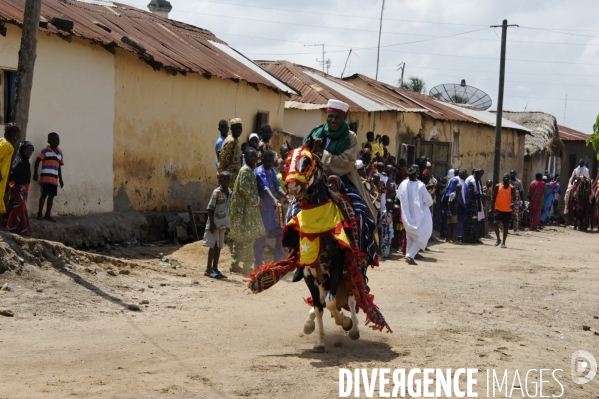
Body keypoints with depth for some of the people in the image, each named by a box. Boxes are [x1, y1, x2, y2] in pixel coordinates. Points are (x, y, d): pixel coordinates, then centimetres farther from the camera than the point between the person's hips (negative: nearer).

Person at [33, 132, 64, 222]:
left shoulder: (60, 153, 13)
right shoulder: (45, 151, -5)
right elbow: (37, 161, -4)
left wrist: (60, 179, 18)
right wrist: (35, 173, -11)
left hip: (55, 179, 6)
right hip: (45, 178, -6)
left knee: (51, 196, 7)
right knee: (44, 195, -3)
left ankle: (48, 214, 13)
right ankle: (40, 213, 4)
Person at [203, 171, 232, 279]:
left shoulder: (229, 192, 9)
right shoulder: (217, 192, -13)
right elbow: (210, 208, -13)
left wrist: (228, 224, 15)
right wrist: (211, 223, -17)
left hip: (223, 224, 7)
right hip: (215, 223, -7)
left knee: (219, 246, 10)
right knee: (213, 245, -3)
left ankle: (215, 268, 17)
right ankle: (208, 269, 4)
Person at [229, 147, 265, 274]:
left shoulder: (251, 170, 16)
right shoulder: (245, 170, -13)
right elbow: (243, 188, -22)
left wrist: (256, 200, 6)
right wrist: (256, 200, -14)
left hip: (250, 208, 10)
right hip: (244, 209, -10)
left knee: (248, 238, 12)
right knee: (241, 238, -6)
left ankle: (247, 264, 17)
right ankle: (235, 264, -1)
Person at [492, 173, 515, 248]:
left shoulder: (512, 188, 0)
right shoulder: (497, 186, 2)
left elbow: (514, 198, -4)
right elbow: (494, 198, 4)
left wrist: (512, 203, -27)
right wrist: (492, 207, -1)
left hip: (508, 210, 0)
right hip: (498, 209, 0)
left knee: (506, 226, 4)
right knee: (496, 223, -12)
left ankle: (503, 243, 13)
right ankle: (498, 239, 9)